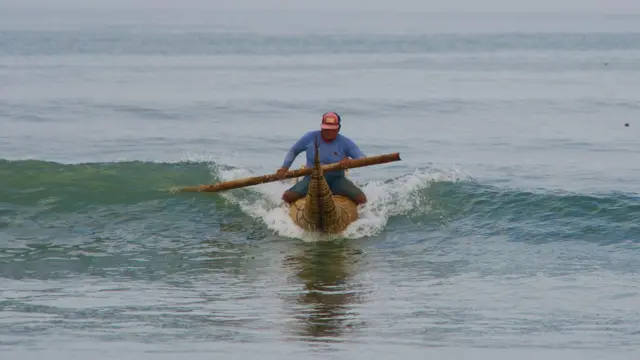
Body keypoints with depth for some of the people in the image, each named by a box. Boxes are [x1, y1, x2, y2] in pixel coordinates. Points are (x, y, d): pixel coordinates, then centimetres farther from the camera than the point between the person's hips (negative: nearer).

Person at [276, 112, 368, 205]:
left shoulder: (345, 143, -5)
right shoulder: (310, 137, -1)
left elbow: (362, 158, -12)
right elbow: (293, 151, 11)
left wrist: (350, 162, -35)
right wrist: (285, 167, -5)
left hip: (336, 180, 0)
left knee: (361, 199, -23)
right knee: (287, 196, -22)